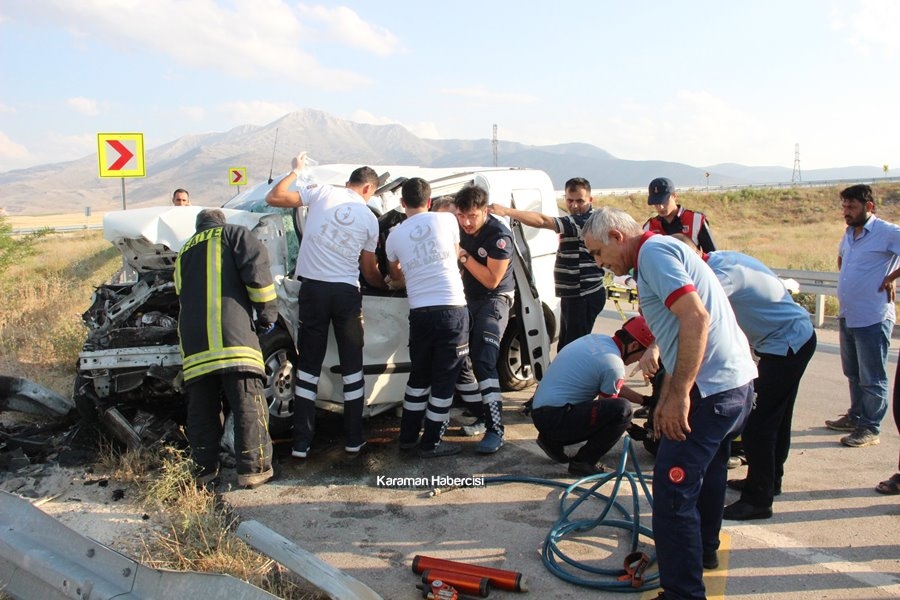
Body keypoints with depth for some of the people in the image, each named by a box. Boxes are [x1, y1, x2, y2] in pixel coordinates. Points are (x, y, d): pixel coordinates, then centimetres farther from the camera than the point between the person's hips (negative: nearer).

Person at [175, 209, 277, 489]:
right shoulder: (233, 234, 14)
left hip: (193, 342, 6)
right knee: (248, 404, -2)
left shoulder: (184, 254, 32)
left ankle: (204, 468, 18)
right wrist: (267, 313, 3)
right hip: (232, 336, -5)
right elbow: (256, 269, -3)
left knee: (202, 408, 12)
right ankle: (254, 468, -1)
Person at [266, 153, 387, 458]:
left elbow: (273, 197, 2)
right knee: (352, 366, 11)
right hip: (347, 292, 0)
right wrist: (386, 286, 33)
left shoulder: (321, 192, 1)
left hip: (313, 288, 0)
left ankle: (302, 442, 8)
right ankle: (353, 439, 17)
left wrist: (295, 171, 17)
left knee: (309, 365, 6)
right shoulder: (370, 218, 6)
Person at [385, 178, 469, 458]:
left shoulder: (395, 236, 8)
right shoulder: (447, 220, 3)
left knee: (419, 376, 20)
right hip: (452, 310, -2)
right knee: (444, 379, 7)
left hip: (420, 313, 3)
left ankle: (408, 436, 28)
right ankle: (431, 443, 14)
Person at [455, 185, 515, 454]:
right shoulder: (458, 228, -1)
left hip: (494, 300, -7)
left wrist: (464, 256, -25)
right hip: (468, 298, 7)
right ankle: (479, 415, 20)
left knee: (483, 362, -19)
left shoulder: (499, 235, -21)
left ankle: (495, 429, -17)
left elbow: (492, 280, -22)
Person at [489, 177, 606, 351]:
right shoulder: (575, 221, 14)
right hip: (573, 295, 11)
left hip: (584, 297, -11)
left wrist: (506, 211, -29)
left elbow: (542, 221, -28)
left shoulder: (584, 221, -19)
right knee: (565, 348, 17)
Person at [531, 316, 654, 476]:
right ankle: (583, 462, -7)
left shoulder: (596, 338, 9)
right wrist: (631, 427, 16)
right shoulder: (614, 365, -17)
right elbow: (611, 408, 0)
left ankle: (553, 440, 18)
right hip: (554, 418, -10)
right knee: (623, 409, -19)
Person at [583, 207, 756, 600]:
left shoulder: (653, 250, -12)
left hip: (711, 389, -11)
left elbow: (696, 317, -25)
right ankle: (703, 550, 46)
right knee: (706, 471, 27)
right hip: (737, 381, 11)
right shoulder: (661, 252, 19)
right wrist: (666, 398, 21)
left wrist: (679, 394, -25)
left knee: (674, 489, -7)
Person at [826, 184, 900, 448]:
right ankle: (856, 416, 33)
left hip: (872, 319, -8)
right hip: (847, 316, 8)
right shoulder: (849, 233, 12)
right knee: (853, 374, 20)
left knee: (872, 378, 1)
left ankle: (870, 428, 9)